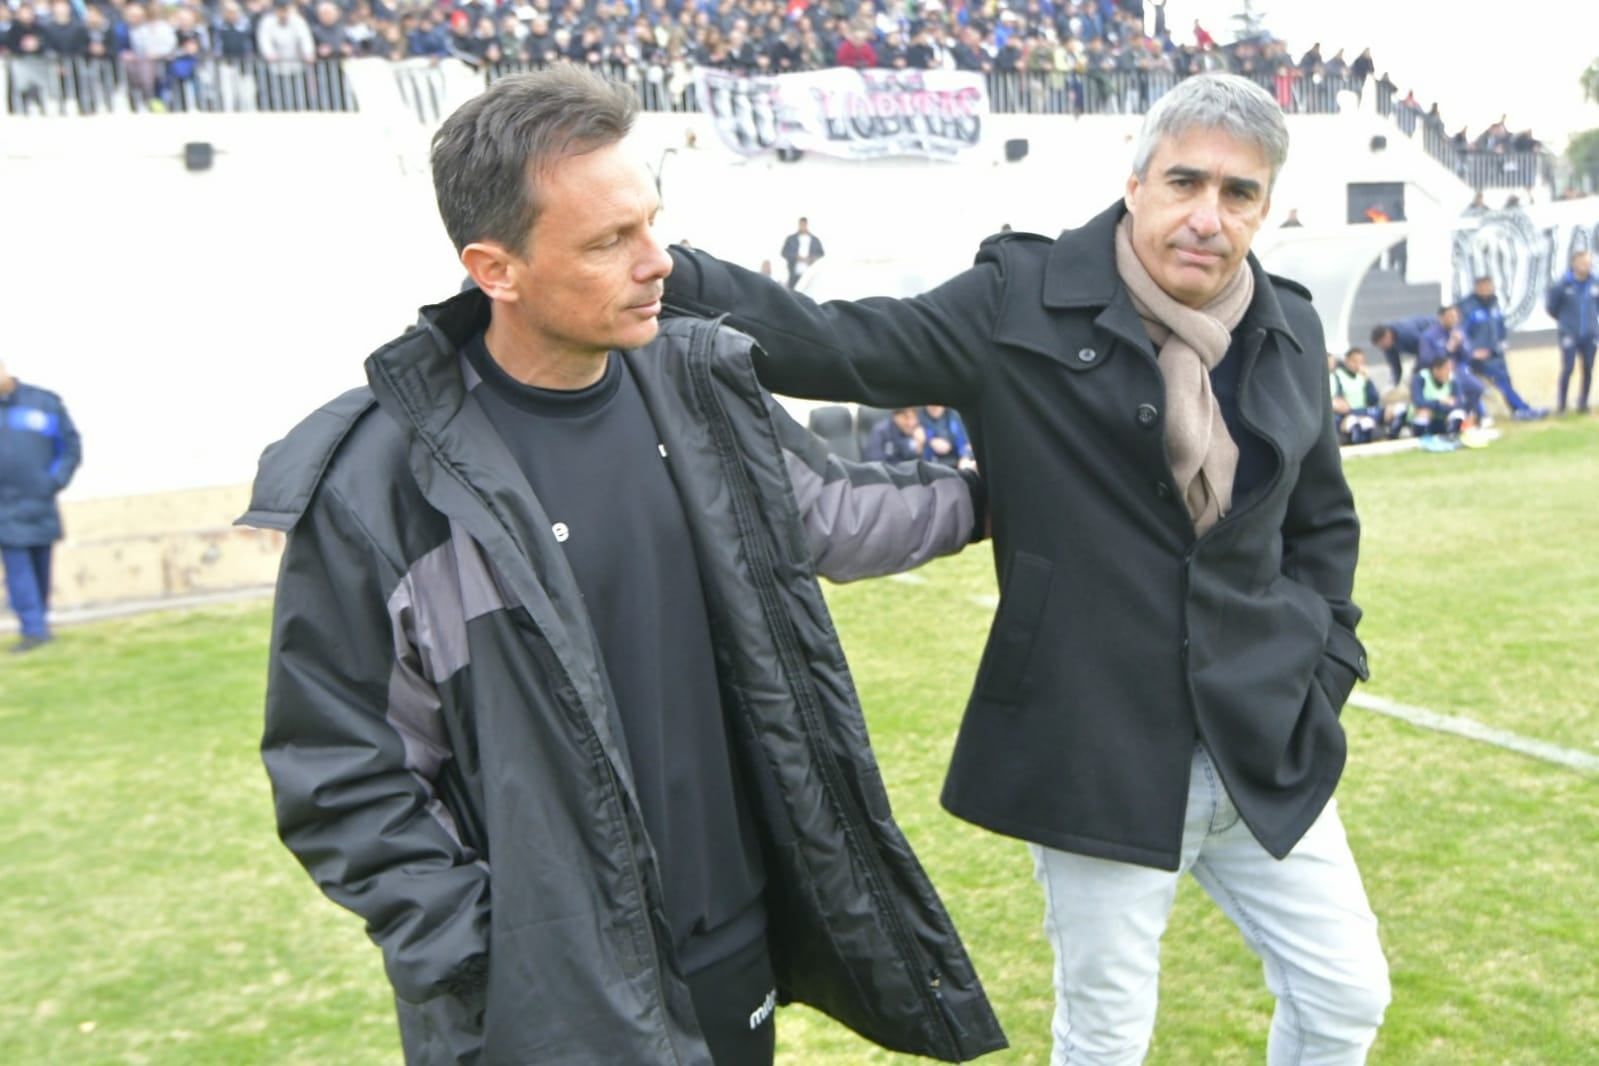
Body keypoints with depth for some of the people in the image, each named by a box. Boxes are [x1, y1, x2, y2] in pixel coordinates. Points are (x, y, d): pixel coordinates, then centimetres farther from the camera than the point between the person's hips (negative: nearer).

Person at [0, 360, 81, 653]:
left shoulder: (46, 402, 1)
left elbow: (71, 447, 5)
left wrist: (55, 482, -6)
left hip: (40, 507, 1)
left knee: (41, 571, 8)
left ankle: (41, 625, 19)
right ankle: (34, 630, -8)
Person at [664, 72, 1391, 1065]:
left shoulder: (1290, 331, 4)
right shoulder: (1027, 301, -11)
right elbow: (844, 345, -16)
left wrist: (1326, 665, 7)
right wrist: (668, 277, -29)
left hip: (1269, 749, 5)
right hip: (1102, 755, -4)